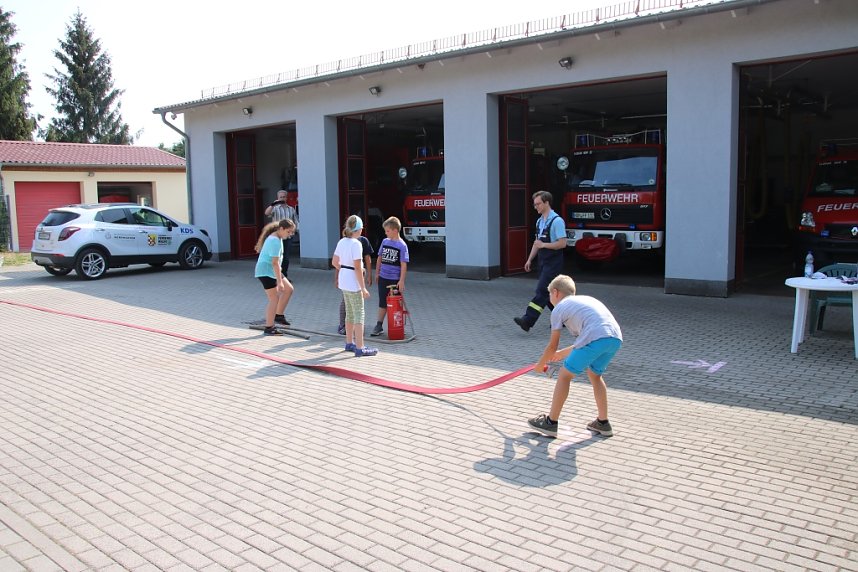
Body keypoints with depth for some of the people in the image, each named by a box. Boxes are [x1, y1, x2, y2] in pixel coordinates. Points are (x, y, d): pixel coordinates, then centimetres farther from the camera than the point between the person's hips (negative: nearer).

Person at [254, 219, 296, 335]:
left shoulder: (276, 238, 11)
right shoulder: (275, 241, -21)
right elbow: (275, 262, -26)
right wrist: (280, 281, -26)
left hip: (271, 271, 10)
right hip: (266, 272, -10)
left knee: (289, 289, 10)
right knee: (274, 299, -6)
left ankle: (278, 315, 16)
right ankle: (269, 328, 0)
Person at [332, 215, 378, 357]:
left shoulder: (342, 242, 6)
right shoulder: (356, 244, -18)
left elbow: (334, 262, 11)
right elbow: (357, 268, -20)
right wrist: (363, 288, -17)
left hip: (343, 281, 8)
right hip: (353, 283, -8)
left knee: (349, 313, 19)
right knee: (359, 315, -2)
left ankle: (349, 343, 29)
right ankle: (360, 348, 0)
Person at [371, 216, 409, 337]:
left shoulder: (402, 245, -12)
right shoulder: (385, 241, 5)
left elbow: (404, 264, -14)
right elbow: (379, 258, 15)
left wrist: (402, 281, -17)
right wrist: (377, 273, 15)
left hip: (395, 279, -5)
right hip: (383, 278, 5)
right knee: (382, 303, 10)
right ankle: (379, 325, 15)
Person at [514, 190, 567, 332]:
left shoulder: (557, 221, -14)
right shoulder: (539, 221, 13)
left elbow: (562, 243, -18)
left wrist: (544, 245, -19)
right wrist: (530, 259, 19)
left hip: (553, 263, -9)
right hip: (543, 262, 9)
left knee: (542, 291, -12)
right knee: (548, 293, 12)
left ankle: (528, 320, -18)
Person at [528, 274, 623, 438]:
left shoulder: (558, 309, 15)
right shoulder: (586, 299, 35)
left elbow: (552, 346, 18)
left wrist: (540, 365, 36)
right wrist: (564, 353, 48)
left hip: (596, 338, -7)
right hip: (616, 338, 7)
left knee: (564, 375, 9)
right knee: (594, 374, 29)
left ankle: (551, 423, 16)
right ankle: (603, 423, 33)